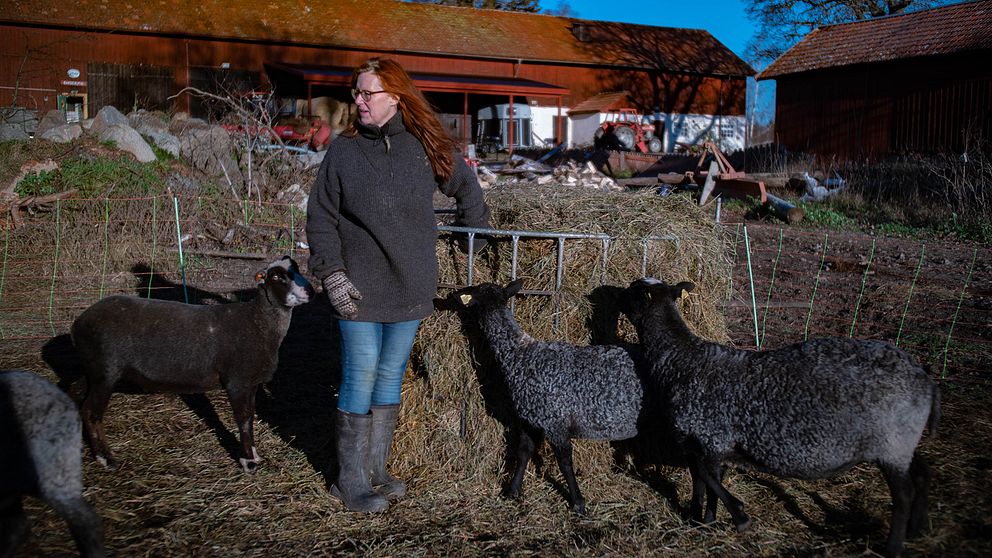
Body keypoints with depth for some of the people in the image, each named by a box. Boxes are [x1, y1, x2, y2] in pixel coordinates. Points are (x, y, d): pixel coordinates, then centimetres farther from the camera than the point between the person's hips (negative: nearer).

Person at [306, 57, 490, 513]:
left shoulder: (427, 147, 1)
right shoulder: (344, 150, -4)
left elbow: (467, 188, 17)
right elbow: (320, 219, -2)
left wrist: (474, 239, 16)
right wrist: (332, 275, -11)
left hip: (411, 289, 3)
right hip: (359, 291, -3)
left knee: (390, 378, 12)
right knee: (360, 381, 0)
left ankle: (375, 470, 26)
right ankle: (351, 481, 15)